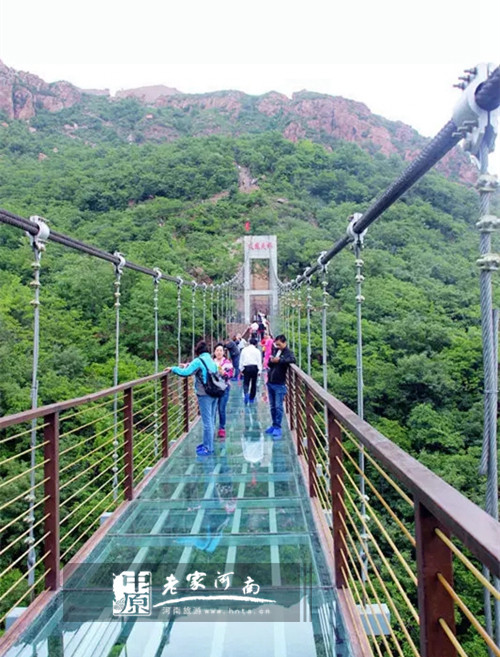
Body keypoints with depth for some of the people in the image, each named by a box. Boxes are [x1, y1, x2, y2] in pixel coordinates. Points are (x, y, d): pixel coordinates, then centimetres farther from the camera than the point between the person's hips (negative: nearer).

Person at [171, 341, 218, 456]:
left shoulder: (198, 361, -10)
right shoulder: (211, 360, 12)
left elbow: (185, 373, -17)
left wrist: (173, 368, -2)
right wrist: (189, 366, 20)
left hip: (205, 395, -7)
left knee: (207, 422, -2)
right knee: (211, 421, 15)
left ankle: (208, 448, 3)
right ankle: (207, 443, 25)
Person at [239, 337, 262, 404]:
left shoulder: (244, 350, 6)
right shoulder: (257, 351, 1)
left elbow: (241, 360, 8)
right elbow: (259, 362, -1)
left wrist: (241, 369, 13)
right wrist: (259, 371, 2)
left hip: (246, 368, 1)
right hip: (254, 368, 0)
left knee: (246, 383, 4)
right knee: (253, 383, 10)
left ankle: (246, 393, -26)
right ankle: (251, 398, 15)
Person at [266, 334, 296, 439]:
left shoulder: (288, 352, -8)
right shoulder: (275, 350, 11)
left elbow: (292, 359, -29)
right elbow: (269, 364, 13)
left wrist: (279, 360, -38)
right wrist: (271, 361, -10)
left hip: (279, 384, -6)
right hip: (270, 383, 6)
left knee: (278, 407, -5)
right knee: (272, 406, 13)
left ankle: (277, 428, 0)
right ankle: (274, 425, 23)